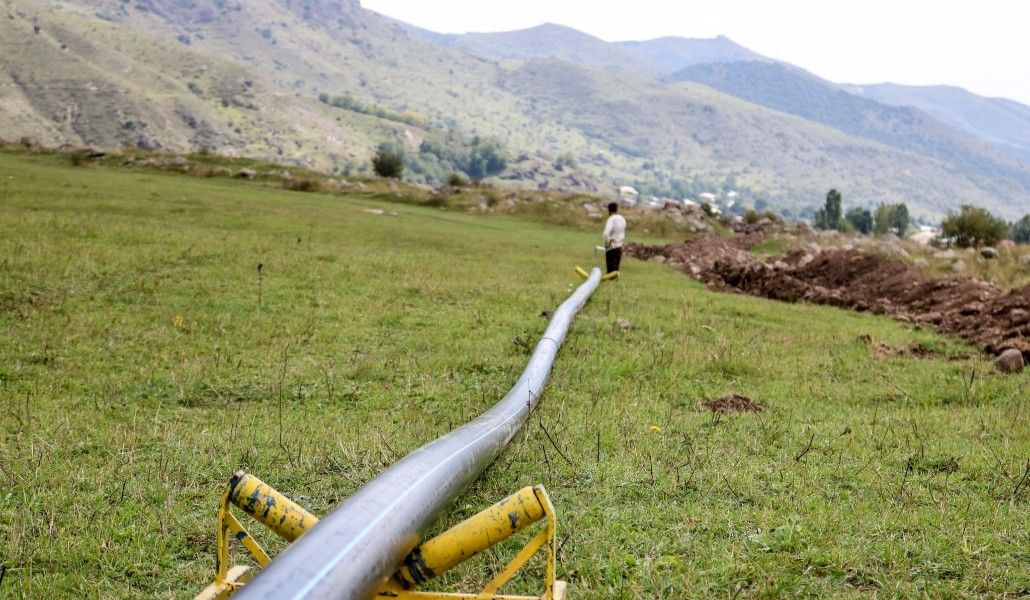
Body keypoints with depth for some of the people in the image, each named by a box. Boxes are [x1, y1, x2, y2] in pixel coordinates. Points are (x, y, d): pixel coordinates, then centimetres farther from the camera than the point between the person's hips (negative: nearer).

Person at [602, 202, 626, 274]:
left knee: (611, 269, -5)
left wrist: (607, 244, -16)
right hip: (619, 247, 7)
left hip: (612, 247, -7)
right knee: (616, 268, 14)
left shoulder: (611, 219, -15)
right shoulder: (622, 219, 9)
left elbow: (606, 233, -28)